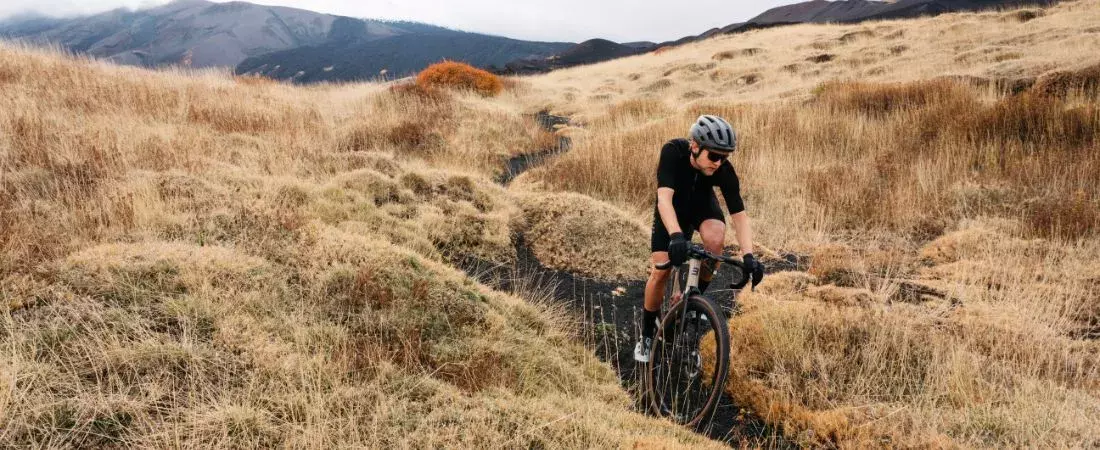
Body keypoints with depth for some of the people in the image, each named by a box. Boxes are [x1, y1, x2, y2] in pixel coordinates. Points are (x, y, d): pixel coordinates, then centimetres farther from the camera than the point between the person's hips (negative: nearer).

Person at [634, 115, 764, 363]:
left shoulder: (724, 170, -30)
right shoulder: (673, 152, -36)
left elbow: (739, 214, -30)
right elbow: (664, 197, -47)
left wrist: (748, 255, -45)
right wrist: (676, 236, -63)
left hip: (702, 205, 1)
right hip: (672, 209, -1)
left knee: (715, 238, -32)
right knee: (660, 272, -12)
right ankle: (647, 334, 12)